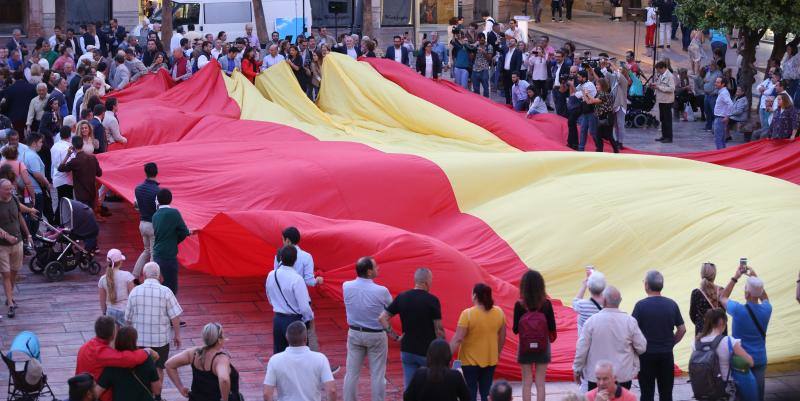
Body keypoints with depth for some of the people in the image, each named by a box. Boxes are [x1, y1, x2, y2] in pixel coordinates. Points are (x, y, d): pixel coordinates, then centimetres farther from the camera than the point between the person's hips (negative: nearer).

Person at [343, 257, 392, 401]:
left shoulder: (346, 287, -11)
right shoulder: (381, 291, -21)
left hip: (354, 333, 3)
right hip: (376, 335, -3)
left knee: (352, 373, 11)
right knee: (377, 375, 6)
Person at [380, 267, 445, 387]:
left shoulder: (402, 298, 1)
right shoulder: (432, 300, -13)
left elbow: (382, 318, 0)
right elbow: (438, 329, -11)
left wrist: (395, 336, 3)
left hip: (407, 350, 4)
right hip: (427, 351, -4)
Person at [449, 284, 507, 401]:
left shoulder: (467, 314, -17)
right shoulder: (499, 312, -2)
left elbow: (458, 339, -18)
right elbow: (502, 336, 8)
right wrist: (498, 352, 22)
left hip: (471, 360, -4)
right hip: (491, 359, 4)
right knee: (486, 391, 12)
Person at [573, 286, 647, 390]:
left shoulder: (592, 321, -10)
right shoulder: (629, 321, -7)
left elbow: (581, 349, -6)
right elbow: (641, 347, -1)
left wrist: (577, 370, 8)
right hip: (624, 376, 1)